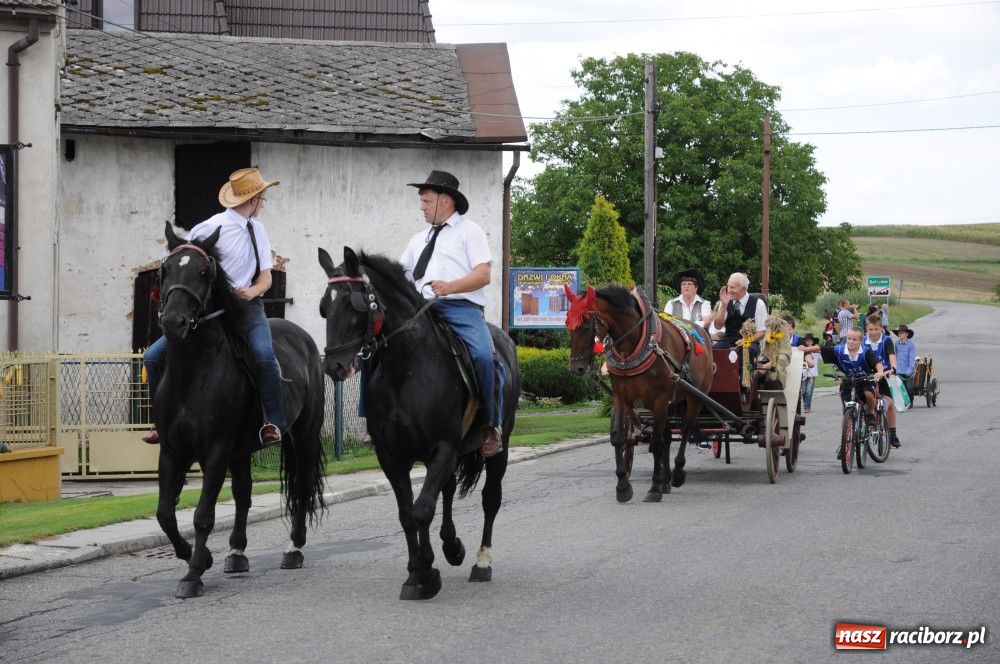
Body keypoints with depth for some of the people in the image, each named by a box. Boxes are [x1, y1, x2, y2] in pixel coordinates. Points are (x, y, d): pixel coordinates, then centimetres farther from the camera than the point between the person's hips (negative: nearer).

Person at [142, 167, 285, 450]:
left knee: (264, 353, -30)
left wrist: (252, 292, -13)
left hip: (246, 303, 1)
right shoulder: (211, 228, -9)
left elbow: (266, 278, 10)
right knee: (153, 357, -8)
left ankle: (274, 423, -22)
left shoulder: (258, 230, 9)